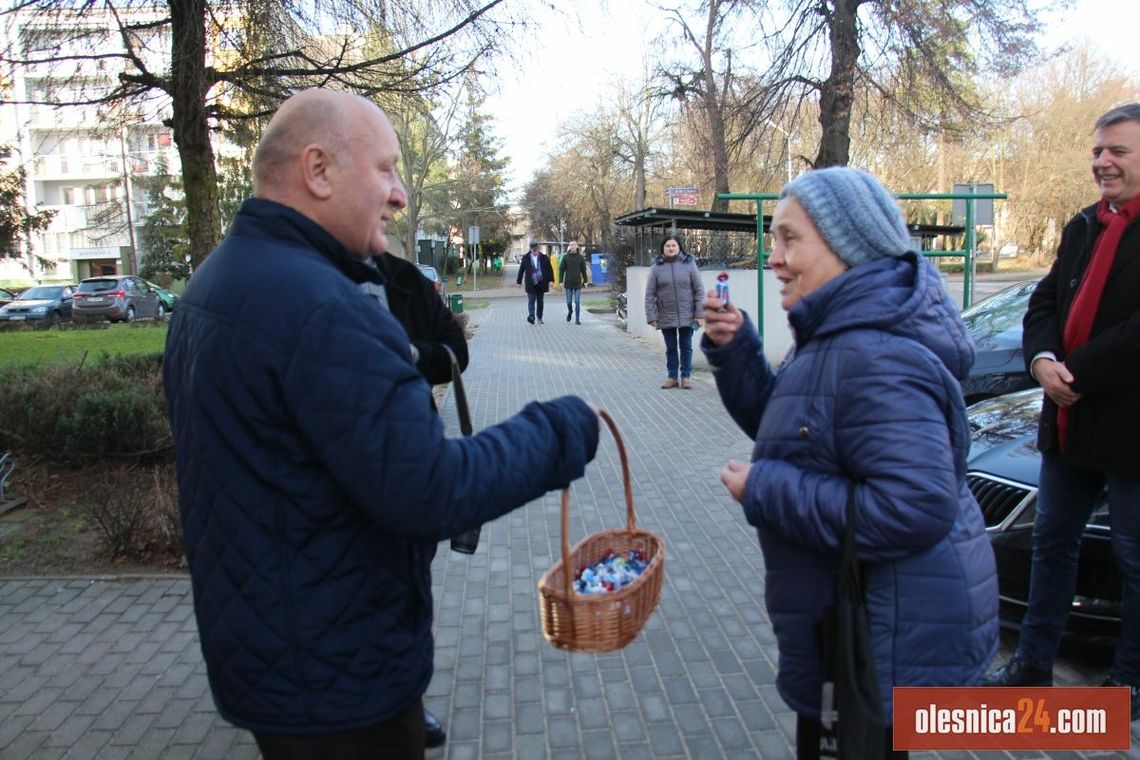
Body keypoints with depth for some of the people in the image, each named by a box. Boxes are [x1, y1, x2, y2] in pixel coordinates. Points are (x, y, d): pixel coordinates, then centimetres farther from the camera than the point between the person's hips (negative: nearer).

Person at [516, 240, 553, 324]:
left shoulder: (544, 258, 3)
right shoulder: (526, 258, 2)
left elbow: (550, 269, 6)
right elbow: (521, 270, 7)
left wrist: (550, 280, 0)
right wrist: (519, 281, 6)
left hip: (541, 283, 1)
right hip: (531, 284, -1)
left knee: (540, 301, 9)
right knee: (531, 300, -11)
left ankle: (539, 318, 18)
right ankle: (531, 316, -19)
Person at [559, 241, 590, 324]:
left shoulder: (581, 257, 2)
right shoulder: (565, 257, 1)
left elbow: (584, 270, 7)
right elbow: (561, 269, 3)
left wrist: (585, 281, 3)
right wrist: (561, 281, -2)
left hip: (578, 283, 0)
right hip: (568, 283, 0)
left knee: (577, 302, -4)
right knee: (569, 301, 4)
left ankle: (577, 319, 1)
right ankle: (570, 311, 34)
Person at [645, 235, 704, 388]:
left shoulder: (689, 263, -2)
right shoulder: (656, 267, -1)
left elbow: (699, 290, -2)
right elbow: (650, 294, -1)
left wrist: (700, 313, -7)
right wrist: (651, 317, -7)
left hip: (686, 316, -1)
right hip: (666, 317, 1)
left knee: (686, 347, 7)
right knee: (671, 348, 10)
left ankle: (686, 376, 18)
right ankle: (672, 377, 21)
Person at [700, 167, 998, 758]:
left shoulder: (875, 358, -28)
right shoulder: (844, 335, 5)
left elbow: (915, 506, -35)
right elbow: (779, 424, 14)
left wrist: (765, 489, -27)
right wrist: (734, 348, -2)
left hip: (887, 638, -10)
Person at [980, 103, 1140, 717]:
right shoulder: (1083, 227, 11)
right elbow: (1046, 301, 9)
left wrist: (1076, 376, -18)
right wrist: (1042, 360, -9)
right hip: (1069, 424, 7)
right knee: (1052, 543, 16)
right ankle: (1033, 664, 30)